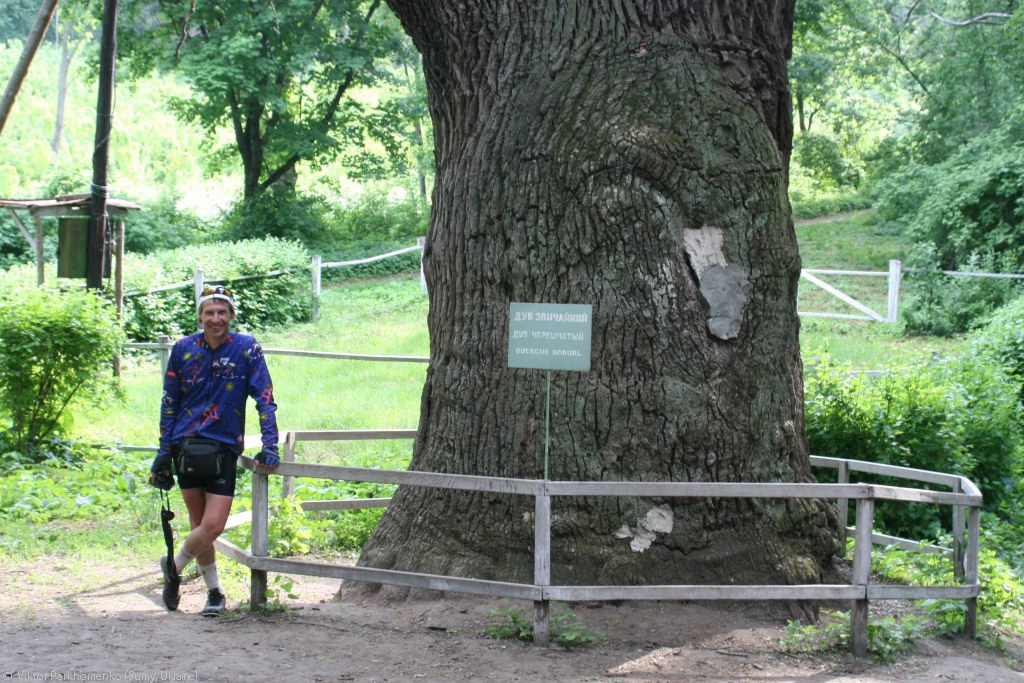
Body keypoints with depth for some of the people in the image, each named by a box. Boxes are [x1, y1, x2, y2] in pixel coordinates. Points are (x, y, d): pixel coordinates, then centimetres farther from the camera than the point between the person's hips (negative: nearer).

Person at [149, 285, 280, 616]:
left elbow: (264, 399, -3)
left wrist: (269, 446, -12)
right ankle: (214, 591, 23)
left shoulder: (247, 348, -3)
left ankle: (174, 565, 18)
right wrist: (164, 451, 6)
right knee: (201, 524, 6)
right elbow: (169, 402, 9)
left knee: (213, 526, -10)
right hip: (186, 445, 1)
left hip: (223, 448, -1)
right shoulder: (183, 349, 2)